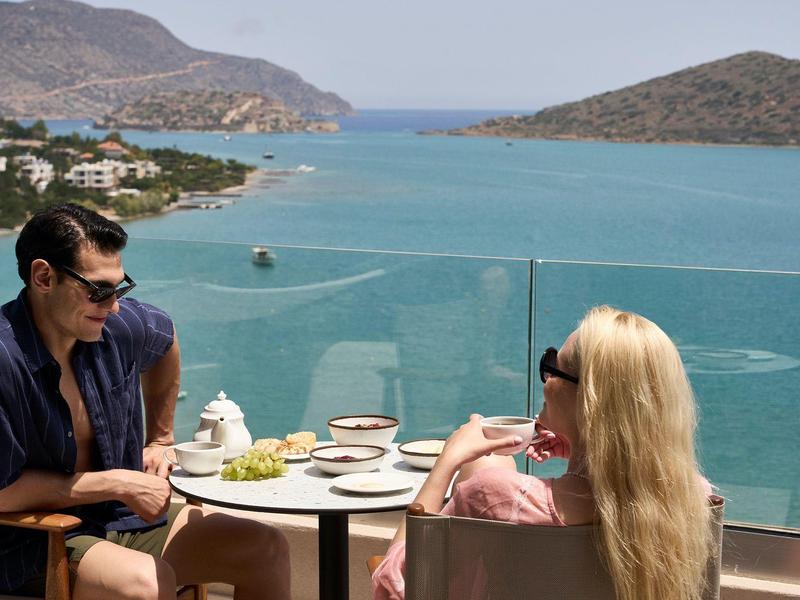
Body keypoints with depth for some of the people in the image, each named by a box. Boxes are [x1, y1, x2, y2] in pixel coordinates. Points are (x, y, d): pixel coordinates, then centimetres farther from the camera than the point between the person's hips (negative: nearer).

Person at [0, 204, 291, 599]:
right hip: (35, 542, -7)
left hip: (121, 520, 7)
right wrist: (116, 484, -17)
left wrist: (160, 440, 24)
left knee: (266, 549, -3)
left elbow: (165, 339, 22)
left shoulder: (119, 325, -5)